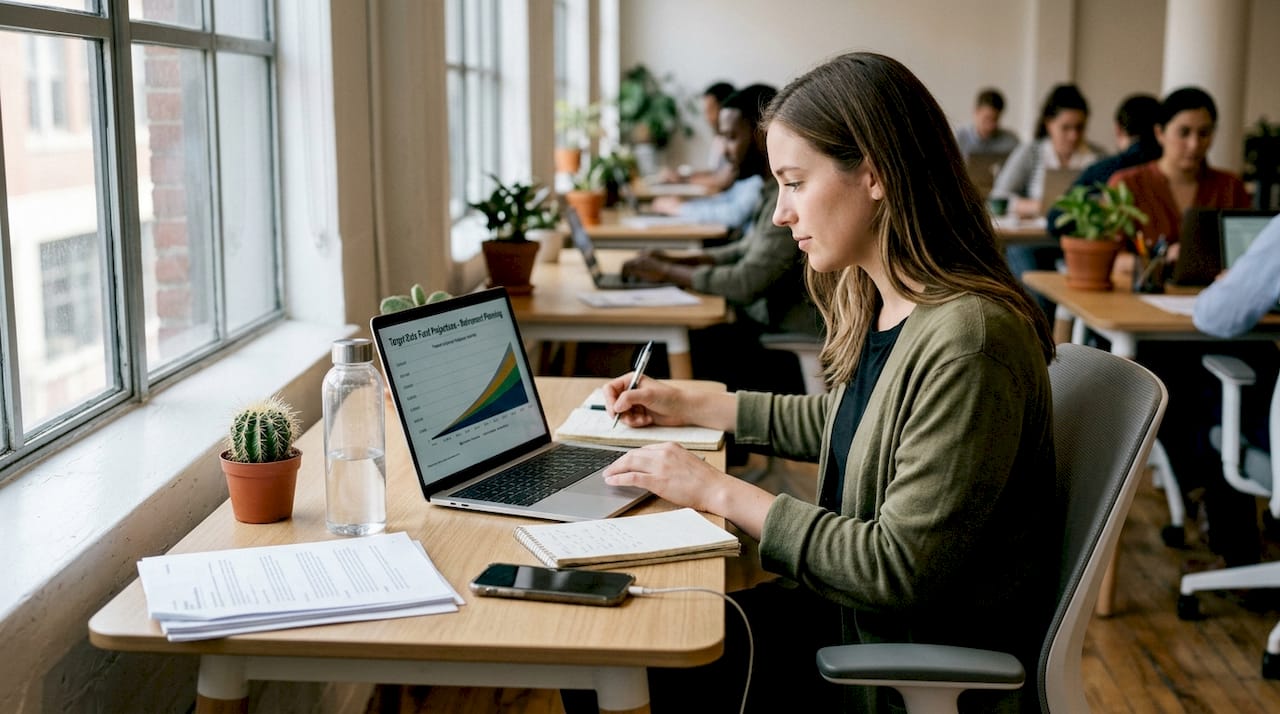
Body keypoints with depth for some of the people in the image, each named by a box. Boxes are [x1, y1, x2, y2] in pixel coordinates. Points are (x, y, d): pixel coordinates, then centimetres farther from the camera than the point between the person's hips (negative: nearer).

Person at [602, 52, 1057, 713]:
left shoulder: (968, 341, -27)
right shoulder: (879, 306, 3)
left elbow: (902, 569, -26)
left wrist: (721, 492, -20)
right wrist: (693, 405, 20)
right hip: (854, 610, 8)